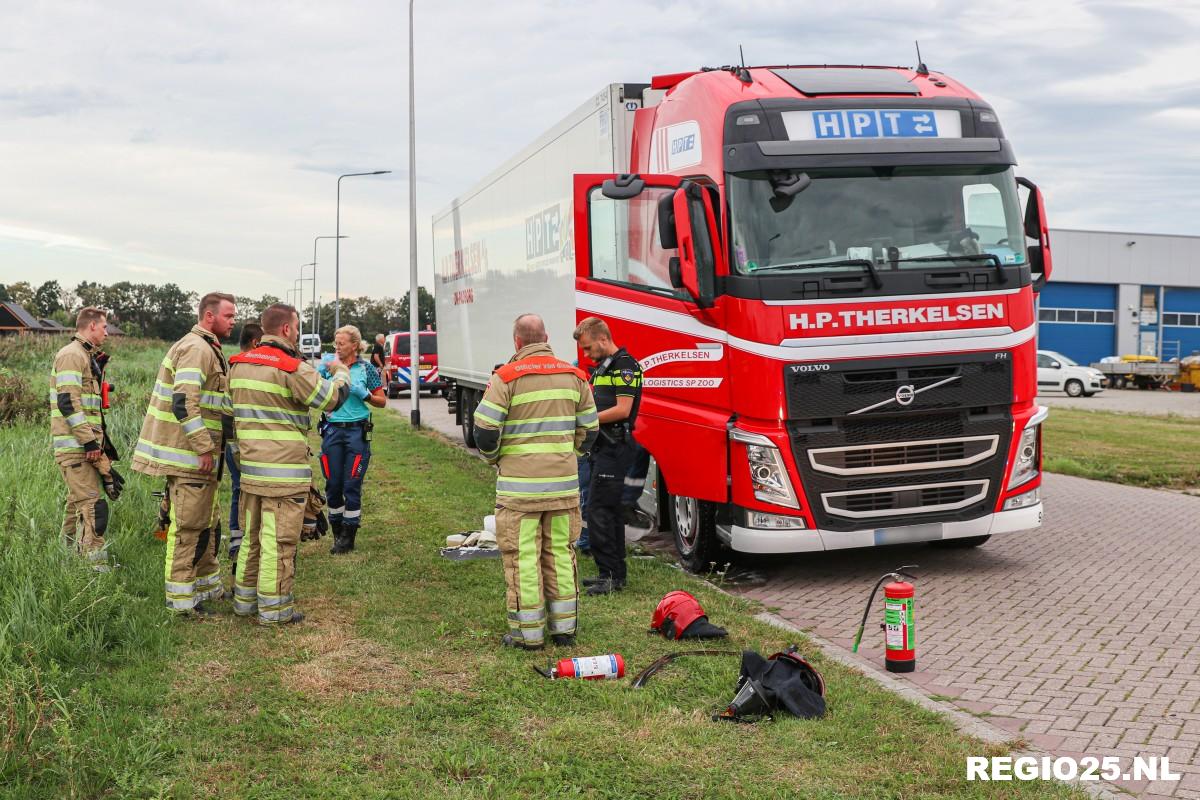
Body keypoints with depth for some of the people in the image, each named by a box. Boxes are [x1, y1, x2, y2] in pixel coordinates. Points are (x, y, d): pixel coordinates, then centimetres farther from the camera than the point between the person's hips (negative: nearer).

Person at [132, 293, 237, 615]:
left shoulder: (208, 349, 19)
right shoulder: (197, 349, -16)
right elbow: (184, 403, -25)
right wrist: (204, 448, -24)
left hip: (197, 455, 11)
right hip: (190, 456, -11)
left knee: (207, 523, 19)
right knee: (189, 526, -4)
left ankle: (208, 585, 30)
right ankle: (180, 597, 3)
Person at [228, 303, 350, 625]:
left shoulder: (239, 364, 10)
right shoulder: (293, 369, -15)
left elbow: (232, 407, 21)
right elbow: (333, 399, -8)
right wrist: (341, 373, 11)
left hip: (249, 467, 8)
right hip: (285, 472, -8)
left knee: (251, 536, 18)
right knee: (278, 540, 0)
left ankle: (245, 598, 28)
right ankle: (274, 607, 6)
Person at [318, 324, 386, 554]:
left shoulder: (366, 369, 1)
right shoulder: (329, 366, 7)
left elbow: (382, 401, 5)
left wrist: (363, 394, -11)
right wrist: (322, 368, -14)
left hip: (357, 430, -2)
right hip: (332, 430, 2)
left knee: (352, 485, -2)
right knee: (333, 484, 4)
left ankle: (348, 537, 8)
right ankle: (337, 533, 19)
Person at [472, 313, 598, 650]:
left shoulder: (507, 377, -8)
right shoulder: (574, 375, 8)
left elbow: (484, 429, -10)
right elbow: (589, 428, 13)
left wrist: (493, 457, 9)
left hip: (519, 484, -5)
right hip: (564, 483, 5)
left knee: (523, 557, 2)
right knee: (561, 552, 14)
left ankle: (528, 633, 8)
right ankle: (564, 627, 20)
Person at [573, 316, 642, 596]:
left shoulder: (625, 365, -12)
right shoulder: (602, 367, 19)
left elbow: (622, 409, -19)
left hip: (615, 448, -10)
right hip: (603, 447, 10)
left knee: (598, 509, -13)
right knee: (609, 509, 13)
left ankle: (611, 575, -10)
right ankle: (616, 573, 19)